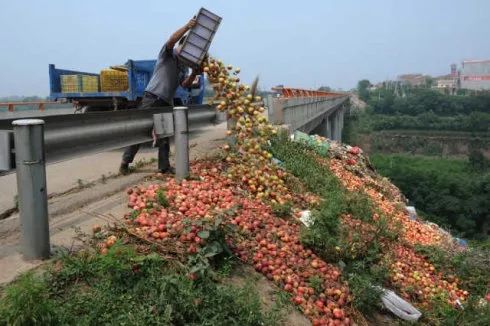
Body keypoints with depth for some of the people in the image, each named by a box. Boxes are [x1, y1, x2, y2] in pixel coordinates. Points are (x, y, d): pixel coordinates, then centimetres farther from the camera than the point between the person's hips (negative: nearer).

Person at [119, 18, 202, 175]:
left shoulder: (184, 66, 16)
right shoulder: (168, 54, 0)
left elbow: (185, 84, 2)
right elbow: (172, 40, -21)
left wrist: (194, 74, -16)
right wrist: (187, 27, -31)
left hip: (167, 103, 6)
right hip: (151, 98, -6)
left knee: (164, 134, 6)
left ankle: (164, 166, 12)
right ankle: (125, 161, 6)